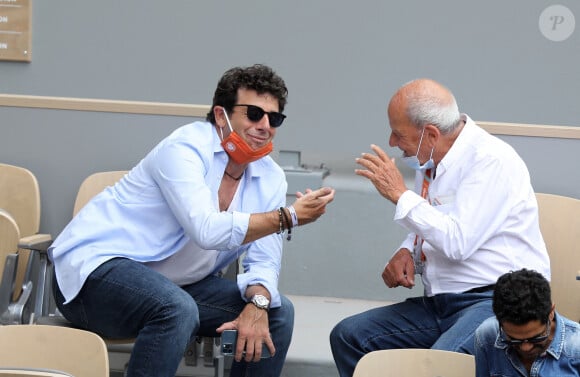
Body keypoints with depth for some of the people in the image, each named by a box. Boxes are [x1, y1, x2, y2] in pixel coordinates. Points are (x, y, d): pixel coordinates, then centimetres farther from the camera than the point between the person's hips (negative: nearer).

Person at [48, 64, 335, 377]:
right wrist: (288, 217, -24)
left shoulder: (270, 179, 3)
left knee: (278, 312, -1)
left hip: (173, 285, 8)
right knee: (178, 309, -37)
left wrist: (257, 304, -21)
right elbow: (208, 230, -32)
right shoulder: (185, 148, -19)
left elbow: (264, 260, 1)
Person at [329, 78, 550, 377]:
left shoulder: (491, 160, -14)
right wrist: (406, 251, 6)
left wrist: (400, 194, -15)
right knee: (347, 336, -3)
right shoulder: (430, 161, 12)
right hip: (438, 304, 9)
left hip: (494, 299, -9)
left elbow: (457, 242, -23)